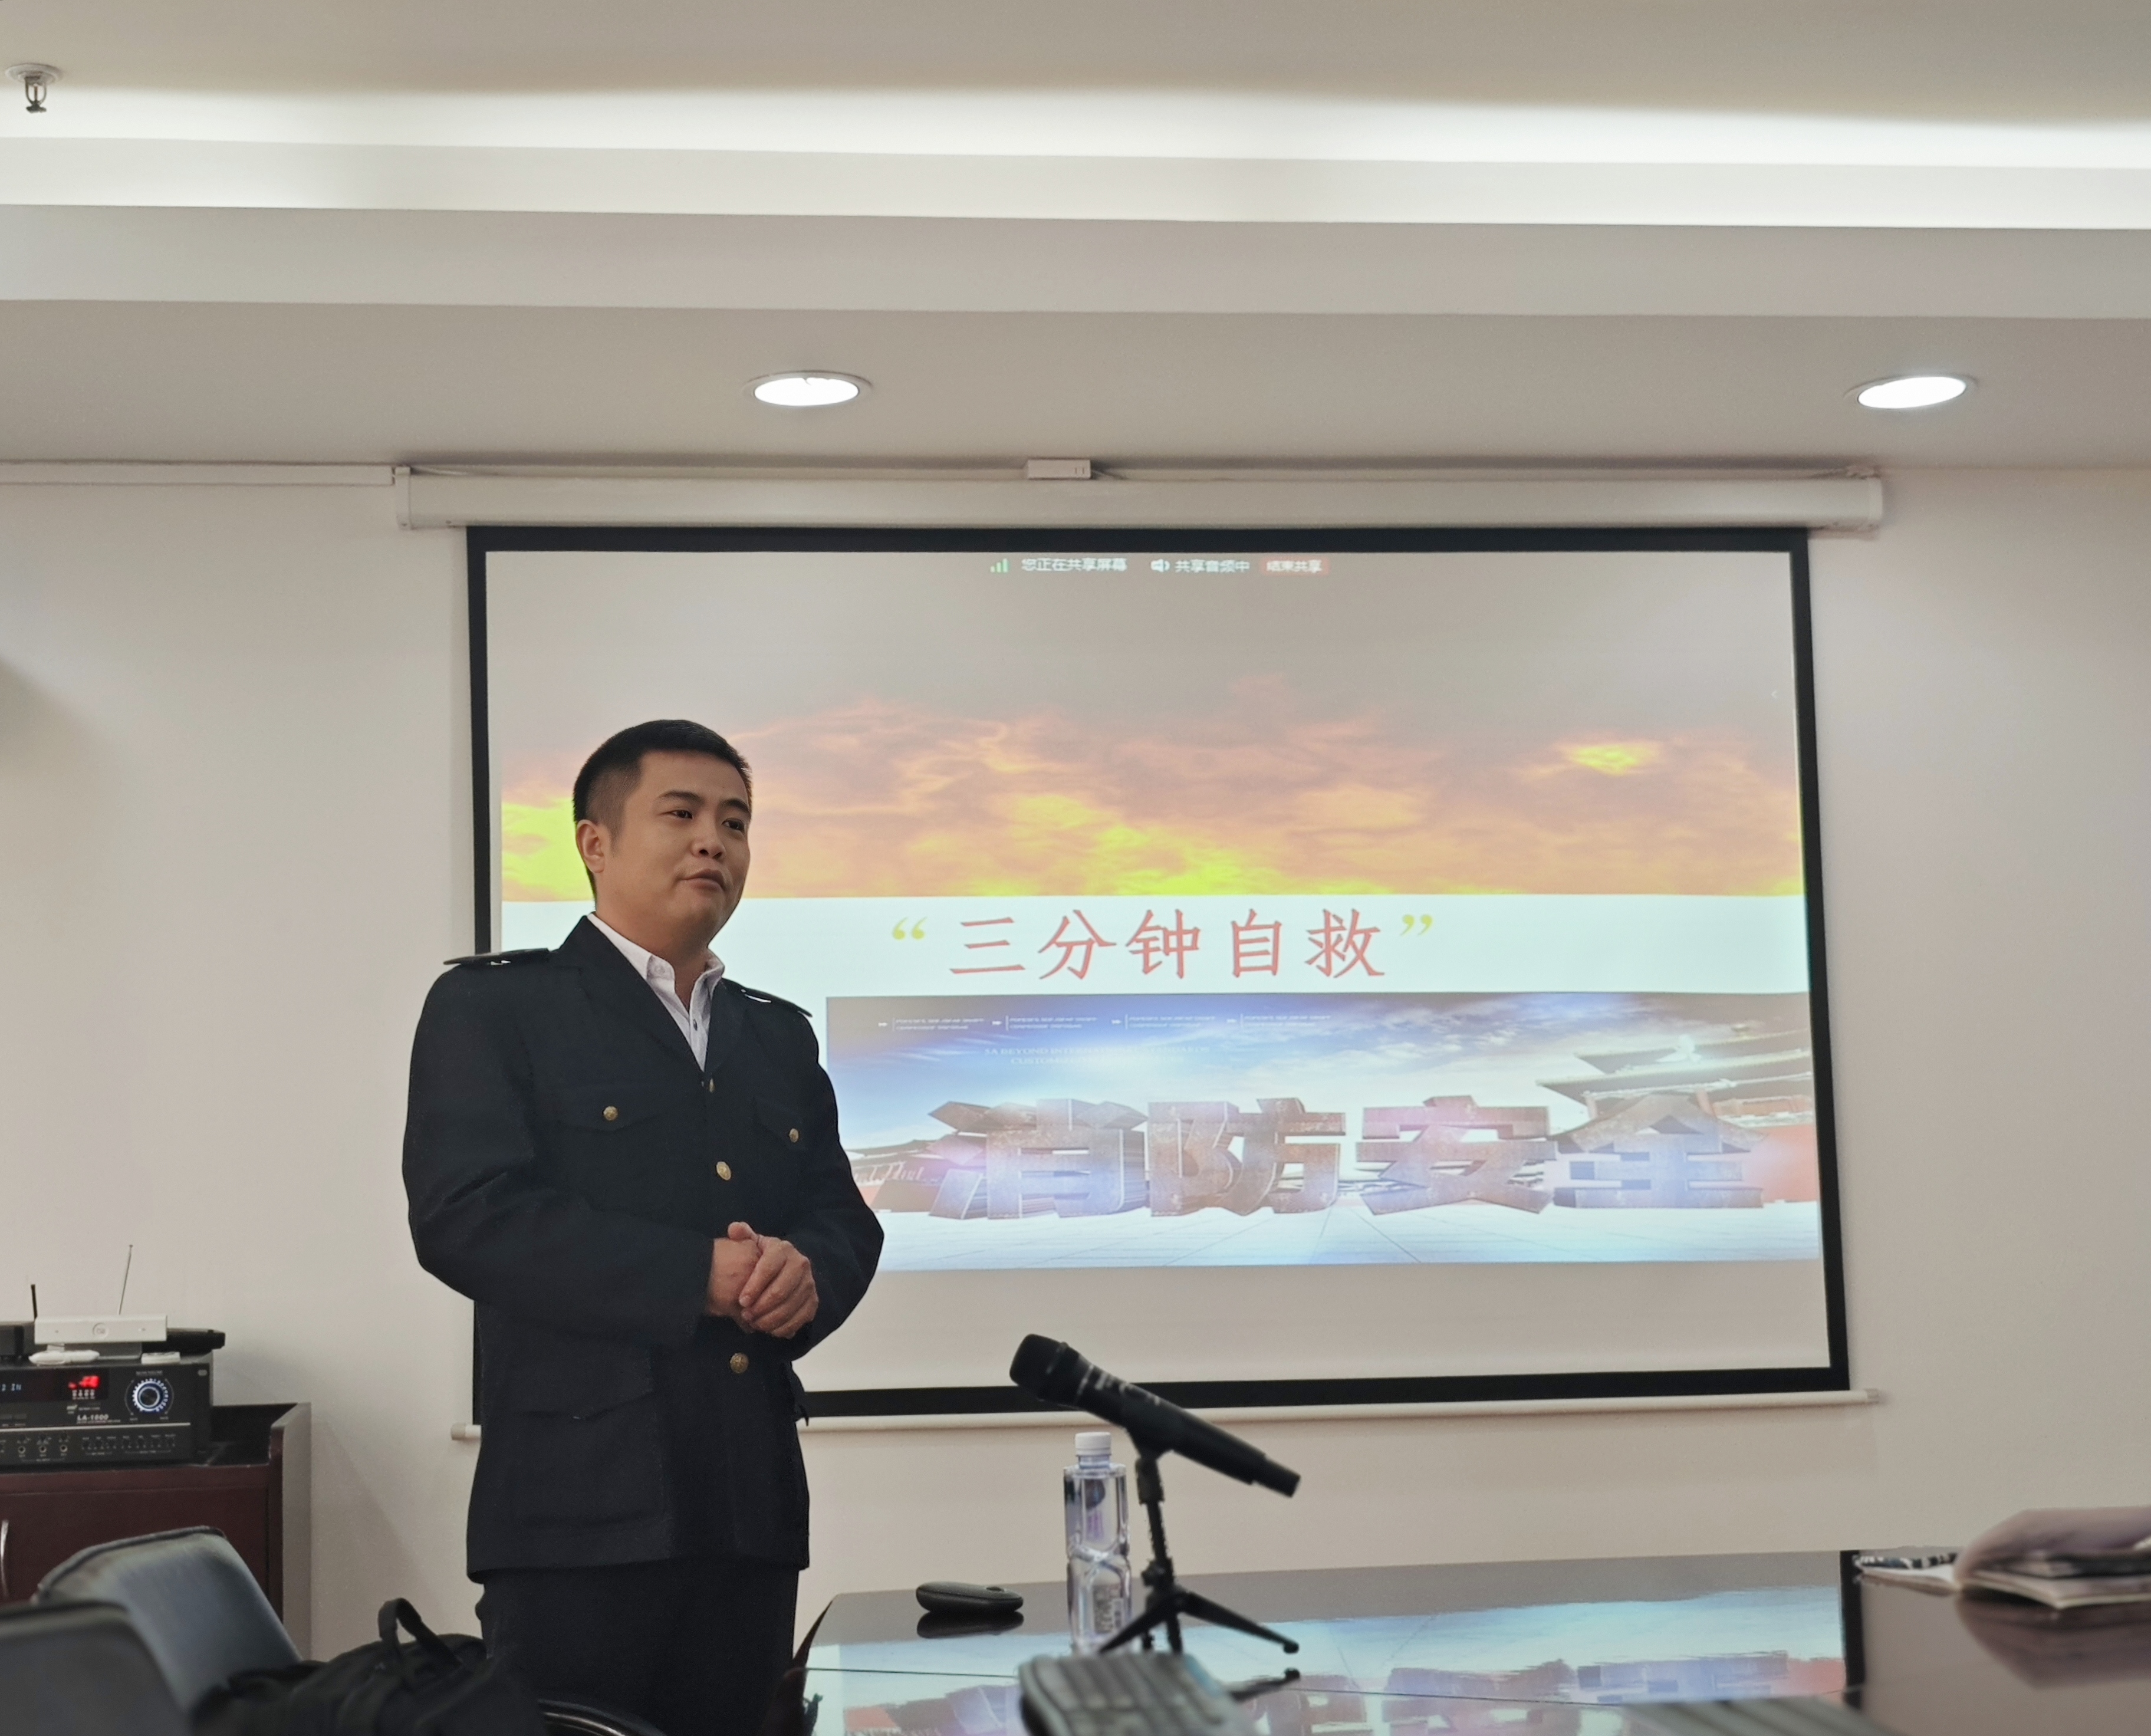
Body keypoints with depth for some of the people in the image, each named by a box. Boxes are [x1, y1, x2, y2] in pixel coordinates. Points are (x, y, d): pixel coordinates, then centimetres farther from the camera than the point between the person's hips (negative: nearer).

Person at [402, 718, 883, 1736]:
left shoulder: (778, 1035, 18)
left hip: (754, 1504, 6)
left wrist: (806, 1272, -11)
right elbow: (466, 1216, -13)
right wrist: (699, 1277, -16)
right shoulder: (494, 1006, 0)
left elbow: (845, 1221, 14)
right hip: (583, 1506, -5)